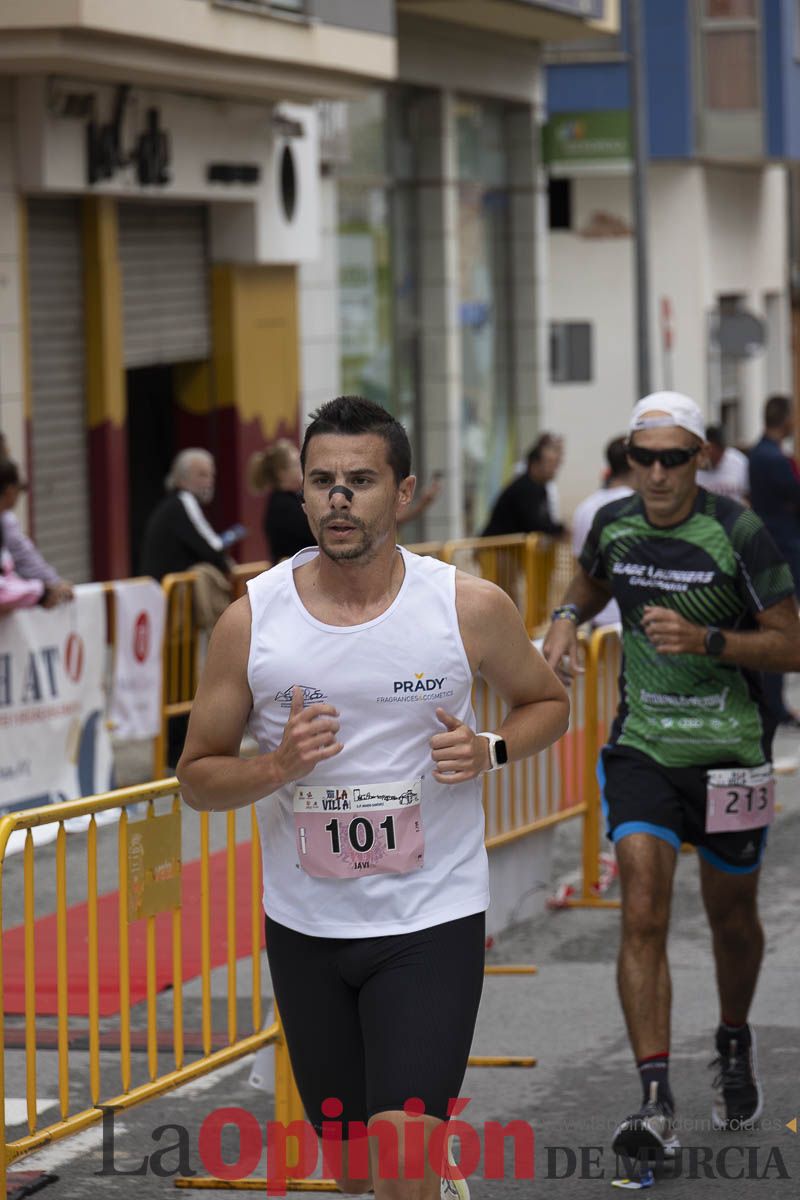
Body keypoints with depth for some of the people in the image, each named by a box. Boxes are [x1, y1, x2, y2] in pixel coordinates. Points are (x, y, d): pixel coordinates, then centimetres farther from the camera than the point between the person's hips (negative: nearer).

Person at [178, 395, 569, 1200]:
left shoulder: (469, 607, -7)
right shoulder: (251, 619, -5)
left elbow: (546, 702, 11)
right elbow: (197, 776, 2)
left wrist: (490, 751, -11)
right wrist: (276, 767, -18)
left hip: (431, 922, -2)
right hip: (305, 924, 3)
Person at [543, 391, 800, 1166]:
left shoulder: (736, 533, -15)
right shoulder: (613, 524, -2)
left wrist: (705, 640, -25)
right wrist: (565, 621, 0)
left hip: (729, 752, -2)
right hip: (641, 746, 2)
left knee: (731, 919, 14)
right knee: (643, 914, -12)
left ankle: (735, 1046, 43)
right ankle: (655, 1103, -14)